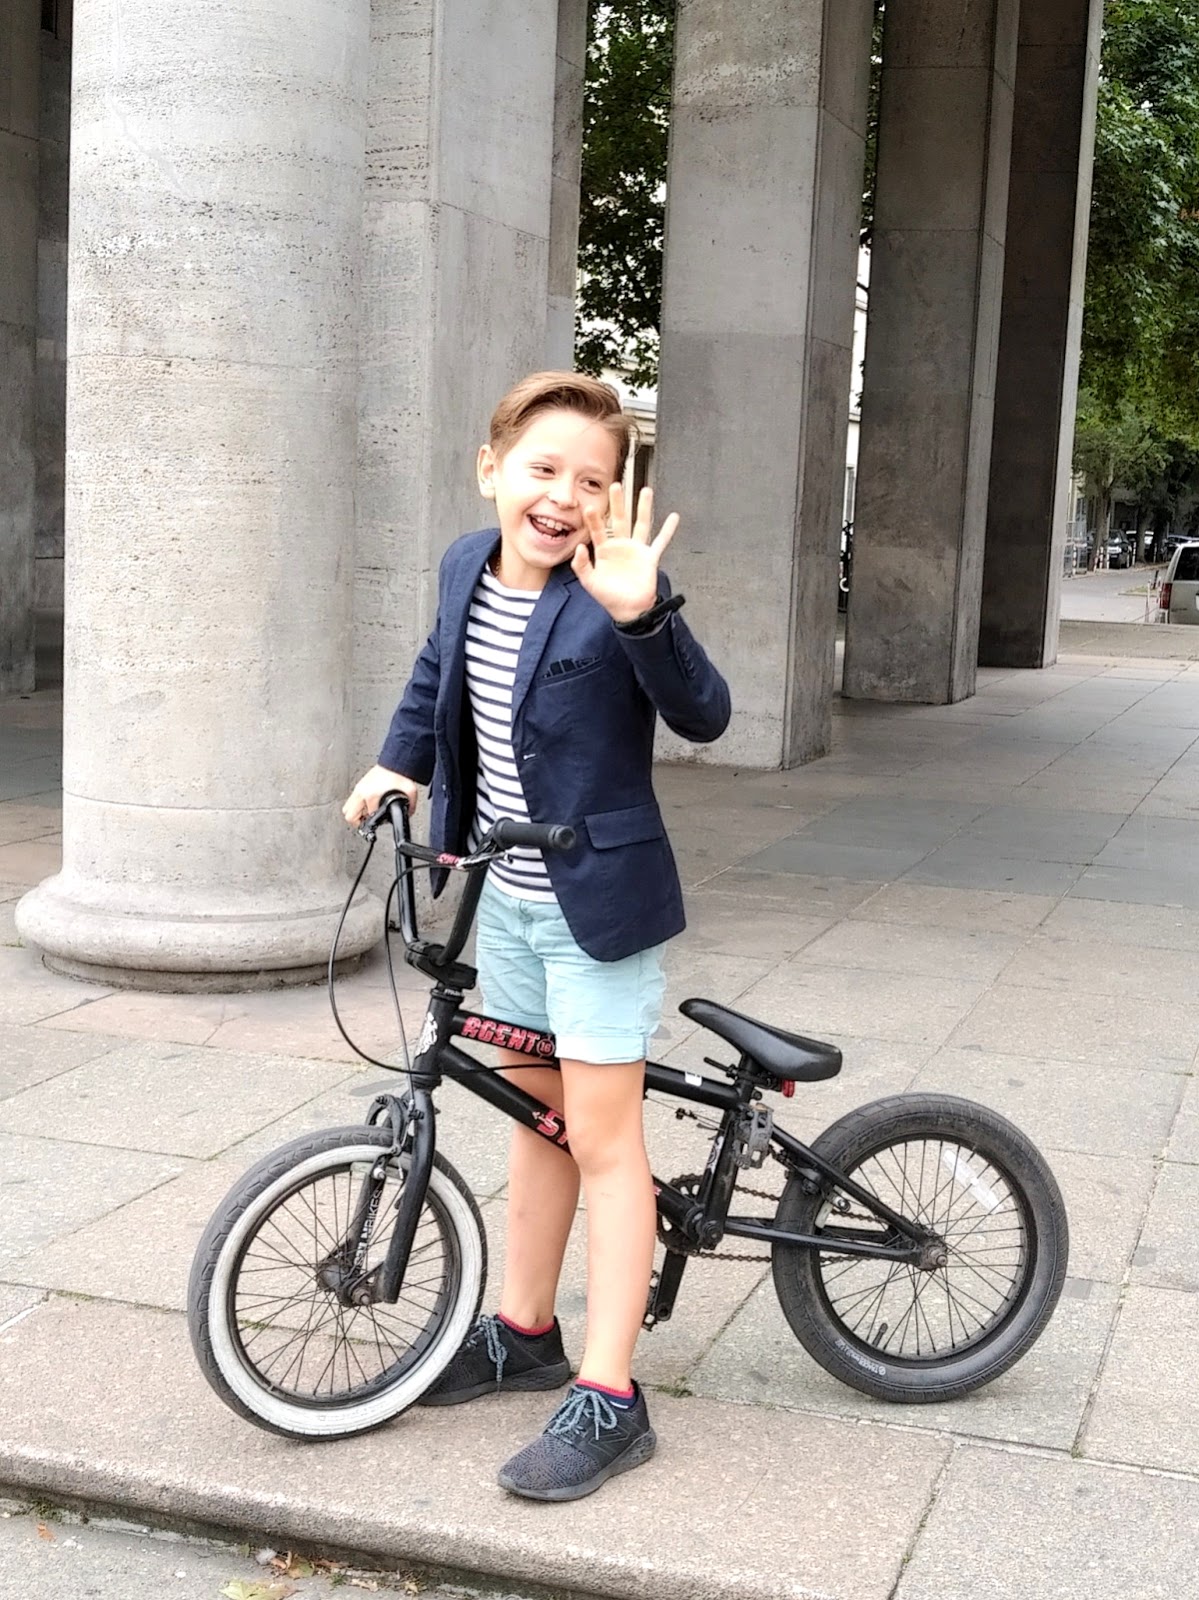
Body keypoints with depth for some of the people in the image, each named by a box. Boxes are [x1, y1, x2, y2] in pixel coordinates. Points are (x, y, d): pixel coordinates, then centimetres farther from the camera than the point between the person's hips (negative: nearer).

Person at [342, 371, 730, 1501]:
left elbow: (702, 718, -29)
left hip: (597, 899, -7)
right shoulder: (467, 570, 1)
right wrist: (400, 762, 16)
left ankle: (608, 1399, 6)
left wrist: (641, 614, -42)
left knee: (600, 1137, -3)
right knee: (534, 1112, 19)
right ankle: (523, 1333, 34)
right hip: (506, 896, 7)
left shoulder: (612, 595, -18)